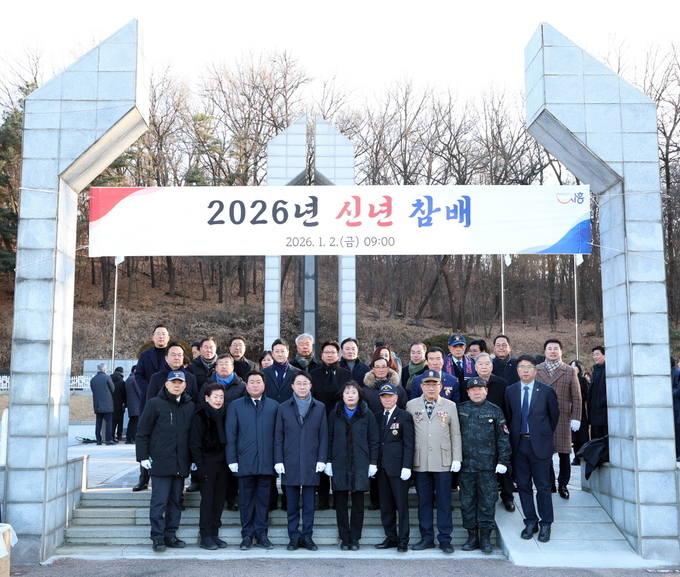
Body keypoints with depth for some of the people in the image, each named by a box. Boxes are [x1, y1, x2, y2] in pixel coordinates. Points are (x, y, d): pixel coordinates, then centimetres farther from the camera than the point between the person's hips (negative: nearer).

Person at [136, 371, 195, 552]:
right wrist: (143, 456, -6)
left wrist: (193, 459, 12)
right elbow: (142, 431, -1)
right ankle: (157, 537, 5)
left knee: (176, 501, 9)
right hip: (160, 462, -4)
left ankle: (170, 535, 18)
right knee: (159, 501, -4)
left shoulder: (190, 406, 11)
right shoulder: (155, 403, -1)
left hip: (181, 463, 4)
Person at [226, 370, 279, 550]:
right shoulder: (236, 406, 7)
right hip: (245, 461, 0)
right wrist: (232, 460, -2)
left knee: (263, 500, 6)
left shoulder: (274, 406, 8)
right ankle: (247, 535, 15)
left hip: (267, 462, 1)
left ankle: (262, 534, 15)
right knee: (246, 500, 6)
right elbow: (231, 434, 5)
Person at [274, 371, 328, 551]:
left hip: (311, 462, 0)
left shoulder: (320, 408, 6)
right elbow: (278, 436, 5)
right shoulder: (283, 408, 6)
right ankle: (294, 537, 14)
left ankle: (307, 537, 13)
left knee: (309, 502, 4)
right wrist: (278, 461, -2)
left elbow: (323, 435, 5)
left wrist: (322, 460, -2)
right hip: (290, 462, 0)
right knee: (292, 503, 5)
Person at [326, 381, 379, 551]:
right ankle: (344, 539, 13)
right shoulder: (334, 414, 7)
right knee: (340, 503, 3)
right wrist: (328, 461, 0)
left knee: (358, 504, 3)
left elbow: (373, 440, 3)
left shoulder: (367, 415, 4)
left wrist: (373, 463, -2)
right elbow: (329, 439, 7)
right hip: (339, 465, 1)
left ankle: (355, 539, 13)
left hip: (360, 465, -1)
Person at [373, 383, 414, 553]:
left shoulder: (405, 416, -2)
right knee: (385, 505, 9)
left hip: (398, 466, -5)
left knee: (401, 504, -1)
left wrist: (407, 467, -13)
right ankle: (391, 538, 18)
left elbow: (409, 443, -7)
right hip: (382, 467, 5)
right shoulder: (377, 417, 13)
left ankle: (403, 540, 7)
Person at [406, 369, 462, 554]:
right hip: (420, 462, 1)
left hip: (443, 462, -1)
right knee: (424, 501, 7)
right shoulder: (411, 405, 6)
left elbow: (455, 434, 5)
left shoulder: (450, 406, 5)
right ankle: (427, 538, 17)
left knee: (444, 502, 3)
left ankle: (445, 539, 12)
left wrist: (457, 459, -2)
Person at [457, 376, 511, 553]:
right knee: (467, 502, 6)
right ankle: (472, 536, 17)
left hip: (488, 465, -1)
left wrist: (503, 460, -4)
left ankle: (485, 538, 12)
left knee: (487, 501, 1)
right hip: (465, 464, 1)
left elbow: (503, 438, 3)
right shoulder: (460, 410, 7)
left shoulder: (495, 411, 4)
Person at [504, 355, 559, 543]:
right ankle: (530, 522, 19)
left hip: (539, 444, -3)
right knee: (523, 485, 8)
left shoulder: (547, 391, -2)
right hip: (518, 444, 3)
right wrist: (513, 434, 8)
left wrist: (545, 434, 10)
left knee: (543, 486, 2)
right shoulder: (510, 391, 5)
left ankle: (546, 524, 13)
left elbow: (554, 415, 7)